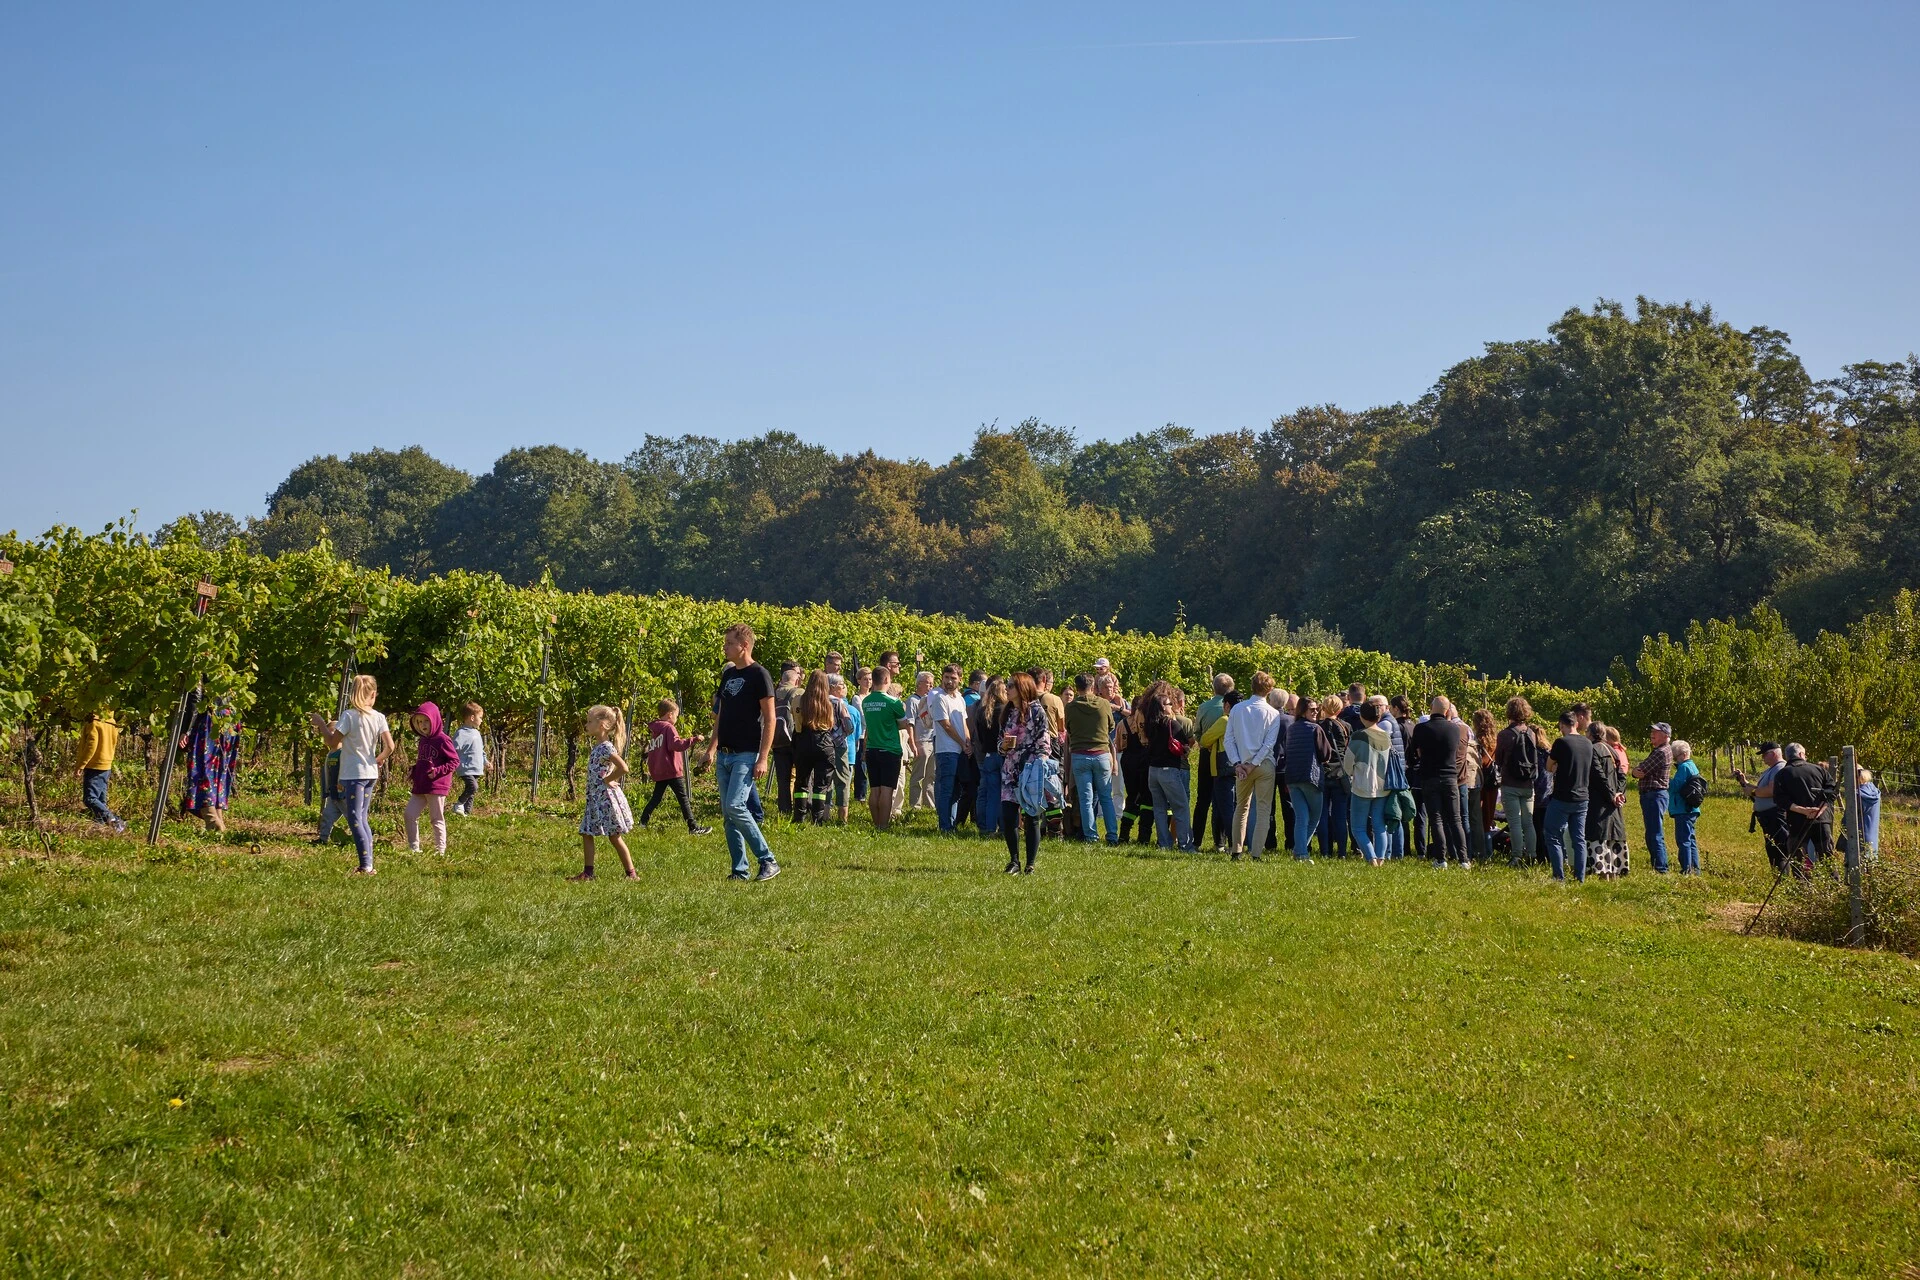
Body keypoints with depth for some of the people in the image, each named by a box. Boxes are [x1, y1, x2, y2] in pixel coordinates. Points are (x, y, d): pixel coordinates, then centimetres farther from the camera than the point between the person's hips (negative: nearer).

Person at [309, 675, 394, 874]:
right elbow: (389, 746, -4)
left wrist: (321, 724, 1)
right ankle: (369, 863, 13)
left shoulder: (349, 716, -11)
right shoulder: (379, 717, 2)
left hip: (353, 774, -6)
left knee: (355, 820, -5)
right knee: (362, 819, 15)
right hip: (370, 774, 6)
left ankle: (366, 866, -13)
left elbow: (333, 744, -11)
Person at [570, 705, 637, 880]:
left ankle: (631, 873, 5)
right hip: (595, 798, 10)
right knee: (586, 834, 8)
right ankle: (588, 872, 12)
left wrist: (608, 780, -18)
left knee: (615, 838, -2)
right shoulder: (597, 747, 11)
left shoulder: (606, 748, -18)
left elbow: (623, 768, -30)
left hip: (606, 798, -10)